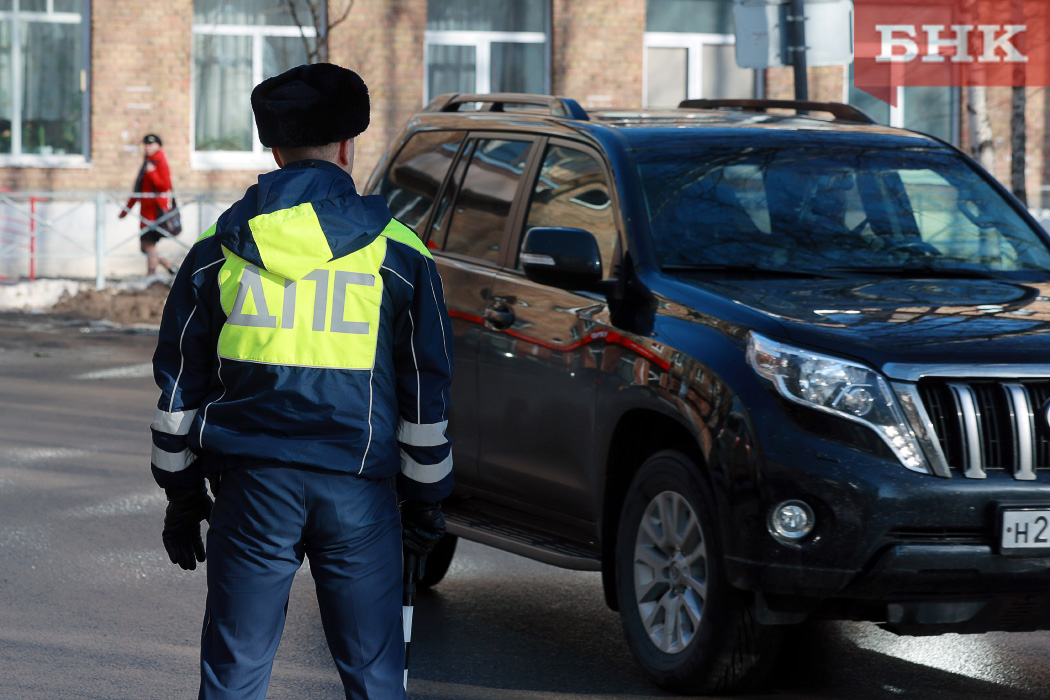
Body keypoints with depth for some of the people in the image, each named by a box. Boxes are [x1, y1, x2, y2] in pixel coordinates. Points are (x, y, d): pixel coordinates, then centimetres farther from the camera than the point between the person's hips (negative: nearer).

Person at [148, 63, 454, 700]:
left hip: (253, 483, 1)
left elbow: (179, 384, 9)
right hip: (358, 491, -1)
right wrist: (426, 497, 14)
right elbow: (427, 391, 5)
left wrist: (182, 496, 16)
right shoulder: (398, 252, 2)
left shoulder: (217, 250, 6)